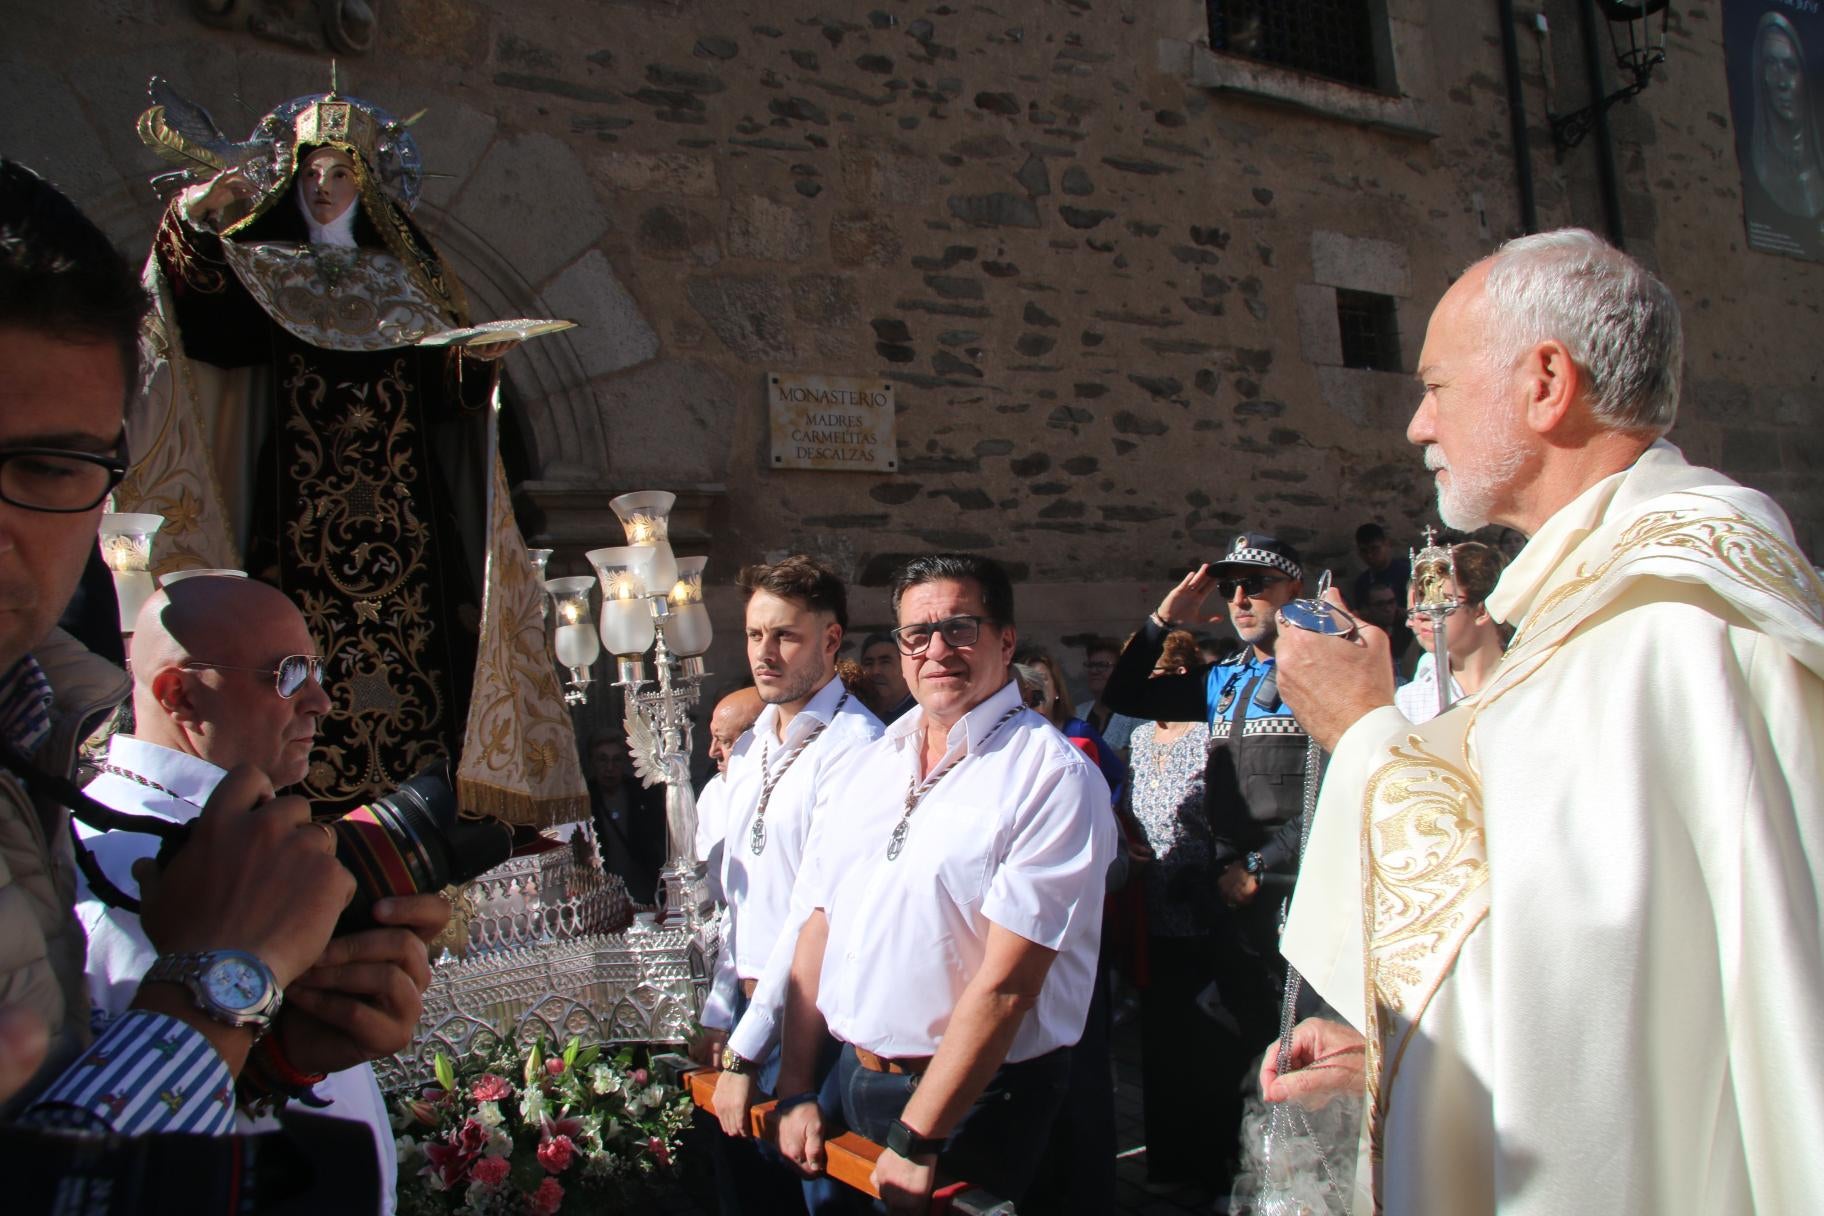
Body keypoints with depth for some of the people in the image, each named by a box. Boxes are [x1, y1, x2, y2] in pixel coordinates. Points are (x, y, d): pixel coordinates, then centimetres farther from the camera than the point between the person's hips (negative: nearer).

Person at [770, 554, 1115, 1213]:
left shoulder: (1053, 775, -16)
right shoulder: (860, 769, 5)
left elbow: (1006, 984, -20)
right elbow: (817, 929, 6)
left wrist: (916, 1141, -18)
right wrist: (796, 1092, 2)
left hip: (974, 1105, -6)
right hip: (850, 1081, 6)